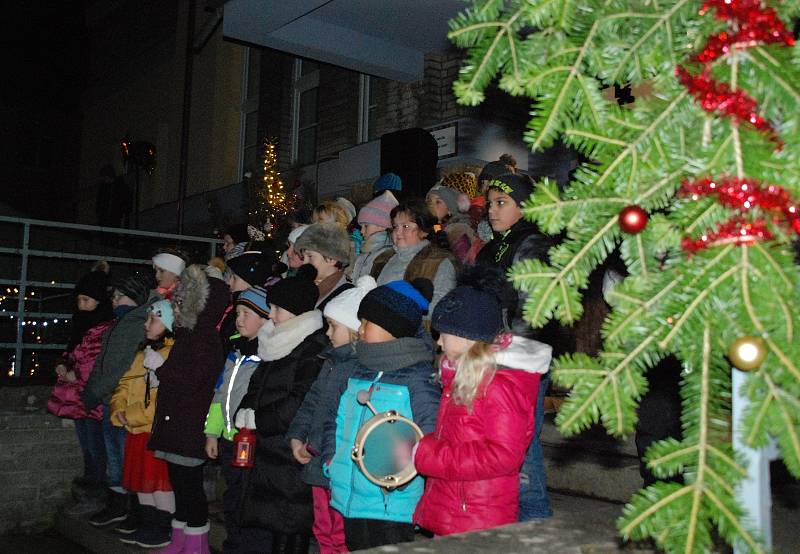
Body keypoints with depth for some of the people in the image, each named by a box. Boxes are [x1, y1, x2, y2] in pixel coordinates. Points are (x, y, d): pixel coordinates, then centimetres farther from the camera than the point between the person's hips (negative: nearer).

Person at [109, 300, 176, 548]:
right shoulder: (144, 353, 16)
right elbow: (125, 385, 18)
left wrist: (132, 415, -17)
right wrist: (119, 410, -1)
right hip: (137, 428, 9)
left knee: (159, 479, -2)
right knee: (141, 475, 17)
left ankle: (164, 528, 8)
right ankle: (145, 517, 31)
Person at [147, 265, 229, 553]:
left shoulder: (205, 338, -15)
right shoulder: (189, 334, 15)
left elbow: (191, 379, -21)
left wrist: (159, 367, -11)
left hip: (190, 427, -10)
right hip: (176, 423, 10)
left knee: (190, 485, -2)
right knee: (180, 484, 16)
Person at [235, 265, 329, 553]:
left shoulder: (315, 349, -14)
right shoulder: (278, 343, 15)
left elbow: (300, 403, -20)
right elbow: (257, 386, 20)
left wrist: (257, 419, -10)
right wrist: (245, 412, 0)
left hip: (296, 455, -8)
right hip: (270, 451, 9)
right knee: (275, 529, 14)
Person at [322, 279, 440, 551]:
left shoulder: (417, 380, -14)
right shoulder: (359, 375, 11)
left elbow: (431, 438, -19)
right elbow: (335, 419, 21)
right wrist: (330, 456, 7)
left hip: (392, 507, -7)